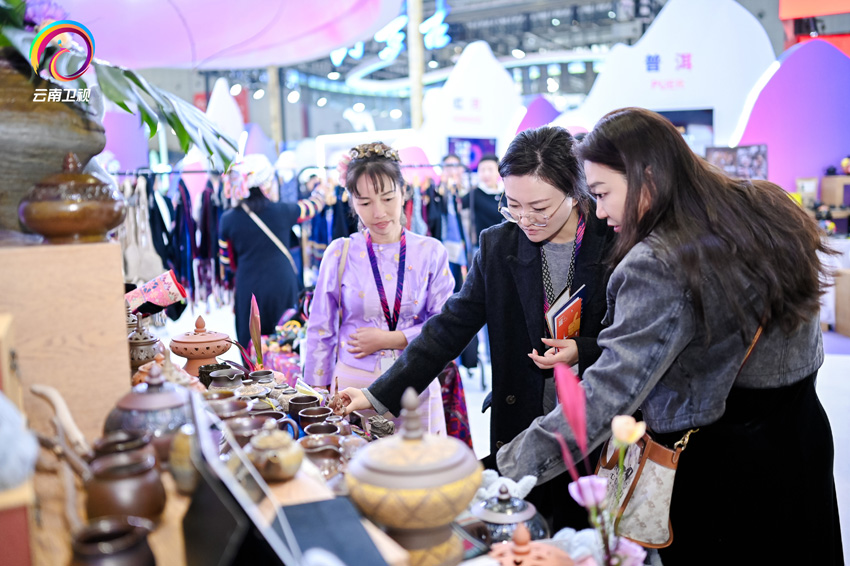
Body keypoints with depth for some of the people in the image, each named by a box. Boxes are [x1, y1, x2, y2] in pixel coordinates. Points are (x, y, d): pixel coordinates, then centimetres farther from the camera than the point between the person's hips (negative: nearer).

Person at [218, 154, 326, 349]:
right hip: (282, 287, 0)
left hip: (249, 289, 0)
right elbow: (313, 206, 16)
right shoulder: (282, 211, -6)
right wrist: (322, 188, 37)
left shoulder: (228, 220, -5)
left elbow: (228, 261, 6)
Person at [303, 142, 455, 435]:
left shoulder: (430, 252, 0)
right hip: (353, 388, 0)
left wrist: (388, 339, -11)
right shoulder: (340, 254, 0)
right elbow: (320, 331, 6)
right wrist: (318, 395, 7)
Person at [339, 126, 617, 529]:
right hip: (523, 431, 2)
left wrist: (583, 351, -18)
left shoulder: (617, 242, -10)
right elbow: (450, 327, -1)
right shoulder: (499, 246, -2)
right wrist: (379, 394, -7)